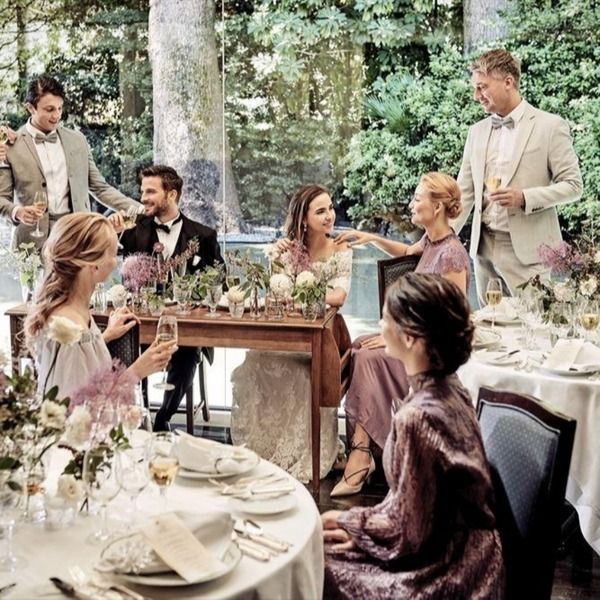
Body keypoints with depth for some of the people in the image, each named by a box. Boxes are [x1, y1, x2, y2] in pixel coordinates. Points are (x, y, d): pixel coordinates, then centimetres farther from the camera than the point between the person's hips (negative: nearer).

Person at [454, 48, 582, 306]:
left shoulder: (550, 126, -3)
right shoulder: (477, 131, 11)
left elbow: (573, 185, -4)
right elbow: (464, 192, 12)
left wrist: (524, 198, -17)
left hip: (526, 249, -5)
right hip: (483, 247, 5)